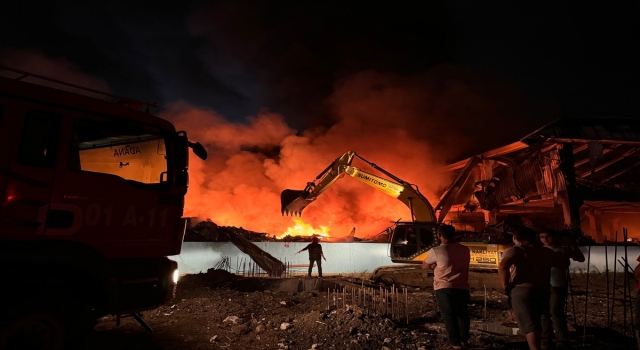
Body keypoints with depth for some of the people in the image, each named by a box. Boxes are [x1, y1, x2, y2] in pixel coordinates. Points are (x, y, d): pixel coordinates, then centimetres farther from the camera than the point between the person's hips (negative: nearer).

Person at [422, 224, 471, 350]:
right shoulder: (465, 250, 4)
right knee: (462, 313, 19)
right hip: (462, 287, 4)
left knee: (449, 315, 7)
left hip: (444, 288, -4)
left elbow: (425, 266, 4)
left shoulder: (435, 251, -11)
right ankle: (464, 339, 28)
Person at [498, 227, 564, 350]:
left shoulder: (514, 250, 2)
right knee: (536, 324, 24)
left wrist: (506, 285, -9)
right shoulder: (547, 252, 18)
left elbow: (502, 266, -18)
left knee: (530, 326, -12)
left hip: (522, 290, -6)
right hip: (544, 292, 6)